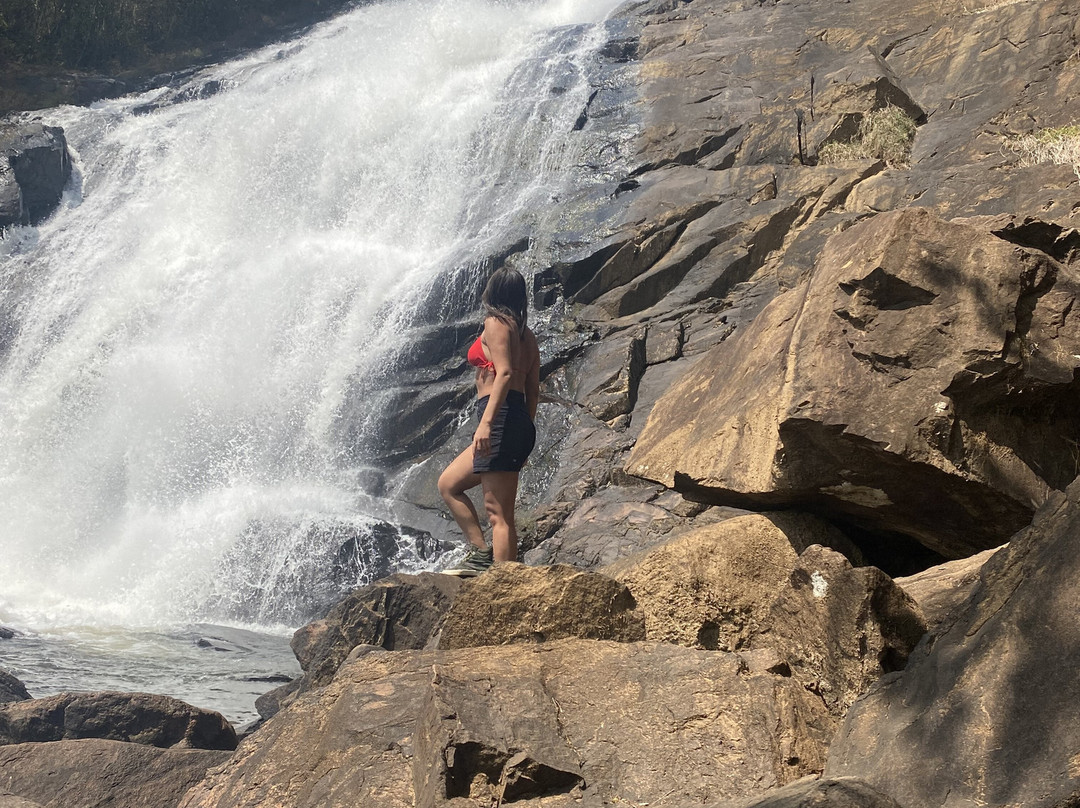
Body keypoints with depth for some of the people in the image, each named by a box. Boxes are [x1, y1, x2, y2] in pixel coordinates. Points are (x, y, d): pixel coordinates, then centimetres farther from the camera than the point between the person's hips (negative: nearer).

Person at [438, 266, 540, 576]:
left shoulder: (496, 323, -3)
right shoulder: (527, 335, 20)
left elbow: (504, 373, -17)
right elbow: (533, 390, 19)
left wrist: (486, 421, -24)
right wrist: (525, 432, 24)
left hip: (501, 417, -9)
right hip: (522, 426, 9)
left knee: (498, 513, -11)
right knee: (449, 484, 14)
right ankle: (481, 553, 7)